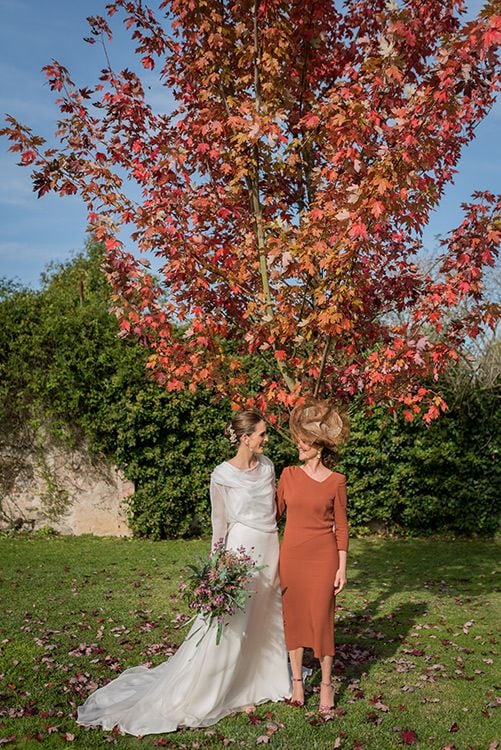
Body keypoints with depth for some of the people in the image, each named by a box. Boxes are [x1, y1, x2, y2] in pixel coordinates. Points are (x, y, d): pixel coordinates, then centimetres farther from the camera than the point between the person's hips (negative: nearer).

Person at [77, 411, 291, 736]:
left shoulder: (267, 465, 5)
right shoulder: (222, 475, -12)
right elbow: (220, 525, -5)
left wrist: (274, 549, 14)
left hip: (269, 549, 6)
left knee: (265, 619, 14)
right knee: (231, 623, -2)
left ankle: (259, 681, 32)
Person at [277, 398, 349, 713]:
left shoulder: (336, 481, -5)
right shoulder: (289, 474, 2)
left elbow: (341, 526, -1)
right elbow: (275, 511, 10)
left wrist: (342, 567, -4)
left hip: (323, 557, -3)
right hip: (292, 555, 3)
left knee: (321, 619, 2)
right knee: (293, 617, 9)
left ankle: (326, 684, 19)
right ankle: (297, 680, 24)